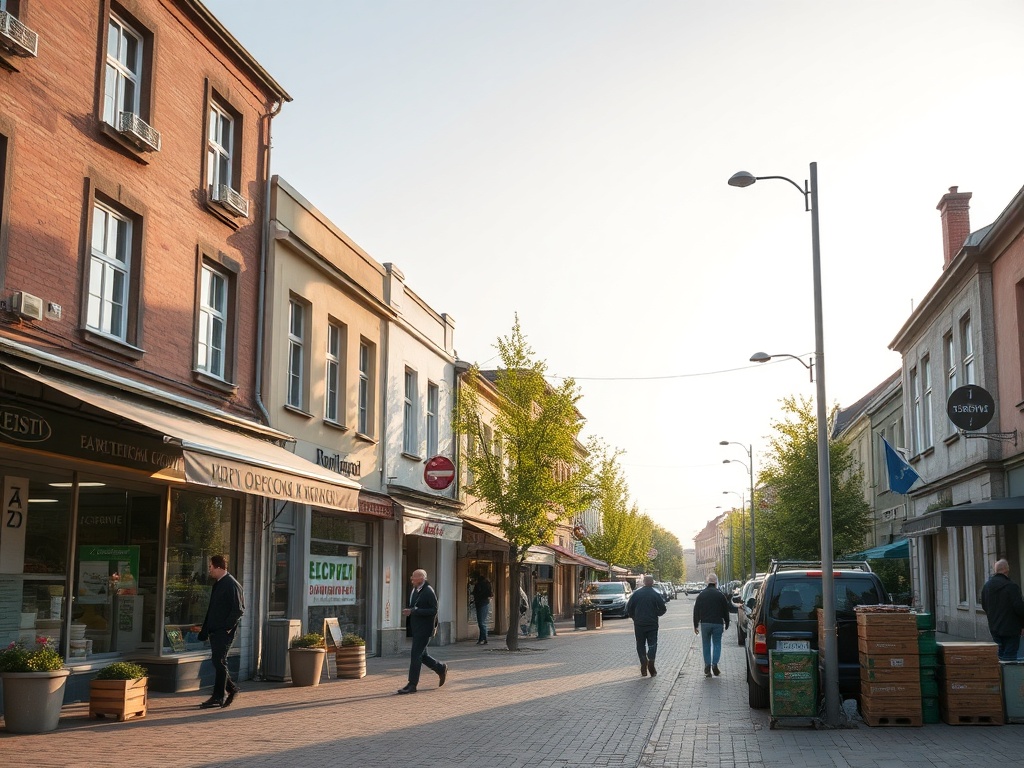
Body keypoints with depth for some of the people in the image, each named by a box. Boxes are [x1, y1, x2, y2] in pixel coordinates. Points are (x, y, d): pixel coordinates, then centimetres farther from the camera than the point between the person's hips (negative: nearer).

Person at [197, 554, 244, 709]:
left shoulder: (232, 585, -13)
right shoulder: (217, 584, 16)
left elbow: (239, 609, -16)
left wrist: (228, 626, -17)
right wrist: (205, 629, 18)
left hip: (224, 632, -9)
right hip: (215, 631, 9)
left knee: (219, 662, -7)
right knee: (218, 662, 11)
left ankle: (218, 697, -2)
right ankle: (232, 689, 24)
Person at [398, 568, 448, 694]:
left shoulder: (428, 591, -15)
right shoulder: (414, 591, 12)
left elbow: (434, 611, -19)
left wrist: (413, 611, -24)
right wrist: (408, 611, 6)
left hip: (424, 629, -9)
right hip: (415, 628, 9)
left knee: (416, 656, -8)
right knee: (422, 655, 14)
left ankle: (412, 685, -2)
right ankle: (441, 669, 33)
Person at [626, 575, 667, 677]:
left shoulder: (636, 594, -2)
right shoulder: (656, 595, -5)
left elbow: (628, 608, 0)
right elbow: (662, 609, -3)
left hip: (639, 624, 1)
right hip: (652, 624, -1)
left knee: (640, 645, 9)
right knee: (652, 644, 5)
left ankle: (644, 664, 1)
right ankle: (651, 662, -13)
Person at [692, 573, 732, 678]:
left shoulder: (701, 595, 4)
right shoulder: (720, 595, -2)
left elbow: (696, 611, 6)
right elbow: (726, 611, 2)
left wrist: (696, 625, 11)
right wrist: (727, 623, 12)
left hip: (705, 623, 2)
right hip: (717, 624, -2)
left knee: (706, 645, 9)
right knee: (717, 644, 7)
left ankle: (707, 667, 6)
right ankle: (714, 665, -5)